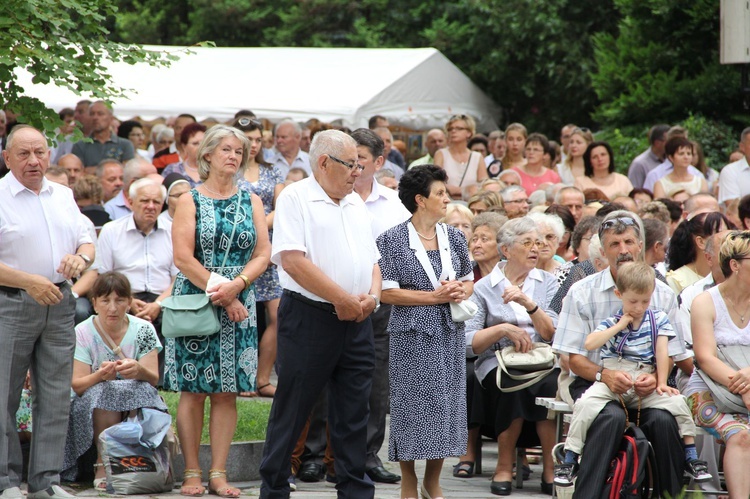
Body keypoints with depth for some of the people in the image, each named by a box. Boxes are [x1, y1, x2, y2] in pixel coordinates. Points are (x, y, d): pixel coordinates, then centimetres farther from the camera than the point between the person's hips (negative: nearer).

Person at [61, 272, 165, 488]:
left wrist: (139, 370, -36)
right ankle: (103, 463, -23)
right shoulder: (82, 333, -5)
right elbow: (77, 385, -13)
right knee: (104, 391, -34)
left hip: (137, 404, 1)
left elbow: (153, 379, -11)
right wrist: (100, 375, -35)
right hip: (91, 407, -1)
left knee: (141, 390, -32)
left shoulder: (143, 330, -2)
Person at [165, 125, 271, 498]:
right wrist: (222, 294, -13)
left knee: (227, 391, 1)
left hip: (238, 306, 3)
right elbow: (183, 258, -7)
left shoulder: (251, 202, 11)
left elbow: (262, 255, 4)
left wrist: (235, 286, -13)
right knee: (193, 390, -3)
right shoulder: (189, 201, 2)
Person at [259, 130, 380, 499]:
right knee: (292, 409, 1)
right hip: (308, 319, -6)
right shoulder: (295, 198, -6)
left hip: (356, 320, 6)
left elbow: (372, 260, 20)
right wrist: (343, 299, -14)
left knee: (354, 412, 7)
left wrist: (372, 295, -2)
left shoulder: (356, 205, 17)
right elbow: (292, 259, -16)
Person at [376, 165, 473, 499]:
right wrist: (436, 296, -15)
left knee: (447, 403, 5)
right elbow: (388, 292, -11)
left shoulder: (453, 238, 8)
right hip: (412, 333, -5)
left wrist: (460, 292, -5)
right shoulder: (393, 239, -6)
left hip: (449, 332, 5)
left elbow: (469, 279, 19)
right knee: (411, 404, -1)